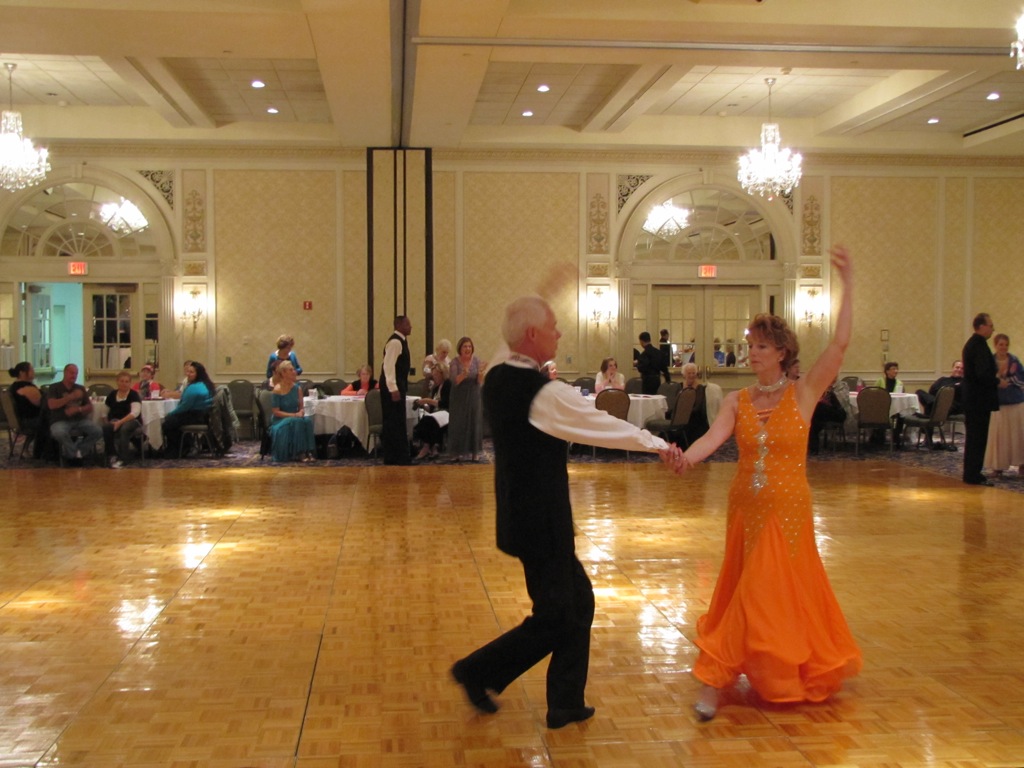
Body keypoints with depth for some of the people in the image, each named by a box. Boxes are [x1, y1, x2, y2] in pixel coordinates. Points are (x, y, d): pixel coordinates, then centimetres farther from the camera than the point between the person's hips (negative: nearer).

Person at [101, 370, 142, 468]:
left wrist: (120, 422, -26)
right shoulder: (112, 395, 12)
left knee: (124, 428, -38)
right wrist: (107, 421, -6)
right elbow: (106, 412, 16)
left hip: (132, 421, -4)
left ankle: (123, 458, -31)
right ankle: (112, 455, -21)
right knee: (105, 427, -30)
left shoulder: (134, 395, -3)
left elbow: (135, 413, -16)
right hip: (115, 420, 4)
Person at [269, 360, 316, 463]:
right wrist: (294, 415, -21)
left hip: (295, 418, 5)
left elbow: (301, 407, 11)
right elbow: (275, 412, -13)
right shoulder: (277, 390, -11)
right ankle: (299, 453, -32)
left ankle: (308, 452, -33)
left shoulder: (298, 388, 6)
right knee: (297, 422, -35)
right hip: (280, 421, -5)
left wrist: (301, 412, -14)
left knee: (308, 421, -27)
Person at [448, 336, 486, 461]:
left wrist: (481, 373, -30)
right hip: (459, 398, -1)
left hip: (473, 396, 1)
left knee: (474, 423, 4)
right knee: (459, 424, 0)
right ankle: (459, 452, 7)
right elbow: (455, 381, -20)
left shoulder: (476, 360, -6)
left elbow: (480, 382, -10)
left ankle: (474, 452, 11)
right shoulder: (455, 362, -10)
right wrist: (464, 373, -38)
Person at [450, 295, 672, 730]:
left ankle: (566, 704, 23)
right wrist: (657, 444, 1)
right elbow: (604, 426, -12)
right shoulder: (544, 392, -21)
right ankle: (478, 671, 13)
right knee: (554, 619, 5)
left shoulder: (496, 380, 2)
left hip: (521, 512, 9)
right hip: (541, 521, -9)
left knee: (578, 603, 16)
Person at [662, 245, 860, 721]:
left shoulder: (803, 393, -7)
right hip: (745, 508, 3)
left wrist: (847, 284, -20)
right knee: (748, 592, 12)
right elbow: (714, 438, -16)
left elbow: (840, 343, -16)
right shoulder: (738, 401, 0)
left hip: (787, 510, -3)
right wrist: (684, 457, -37)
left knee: (774, 593, 2)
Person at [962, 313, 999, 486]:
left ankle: (971, 473, 20)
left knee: (973, 438, 14)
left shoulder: (971, 343, 14)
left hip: (972, 398, 10)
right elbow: (983, 374, -27)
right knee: (978, 438, -5)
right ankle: (973, 476, -1)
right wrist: (997, 381, -11)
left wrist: (995, 375, 10)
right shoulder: (980, 345, -18)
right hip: (979, 399, -10)